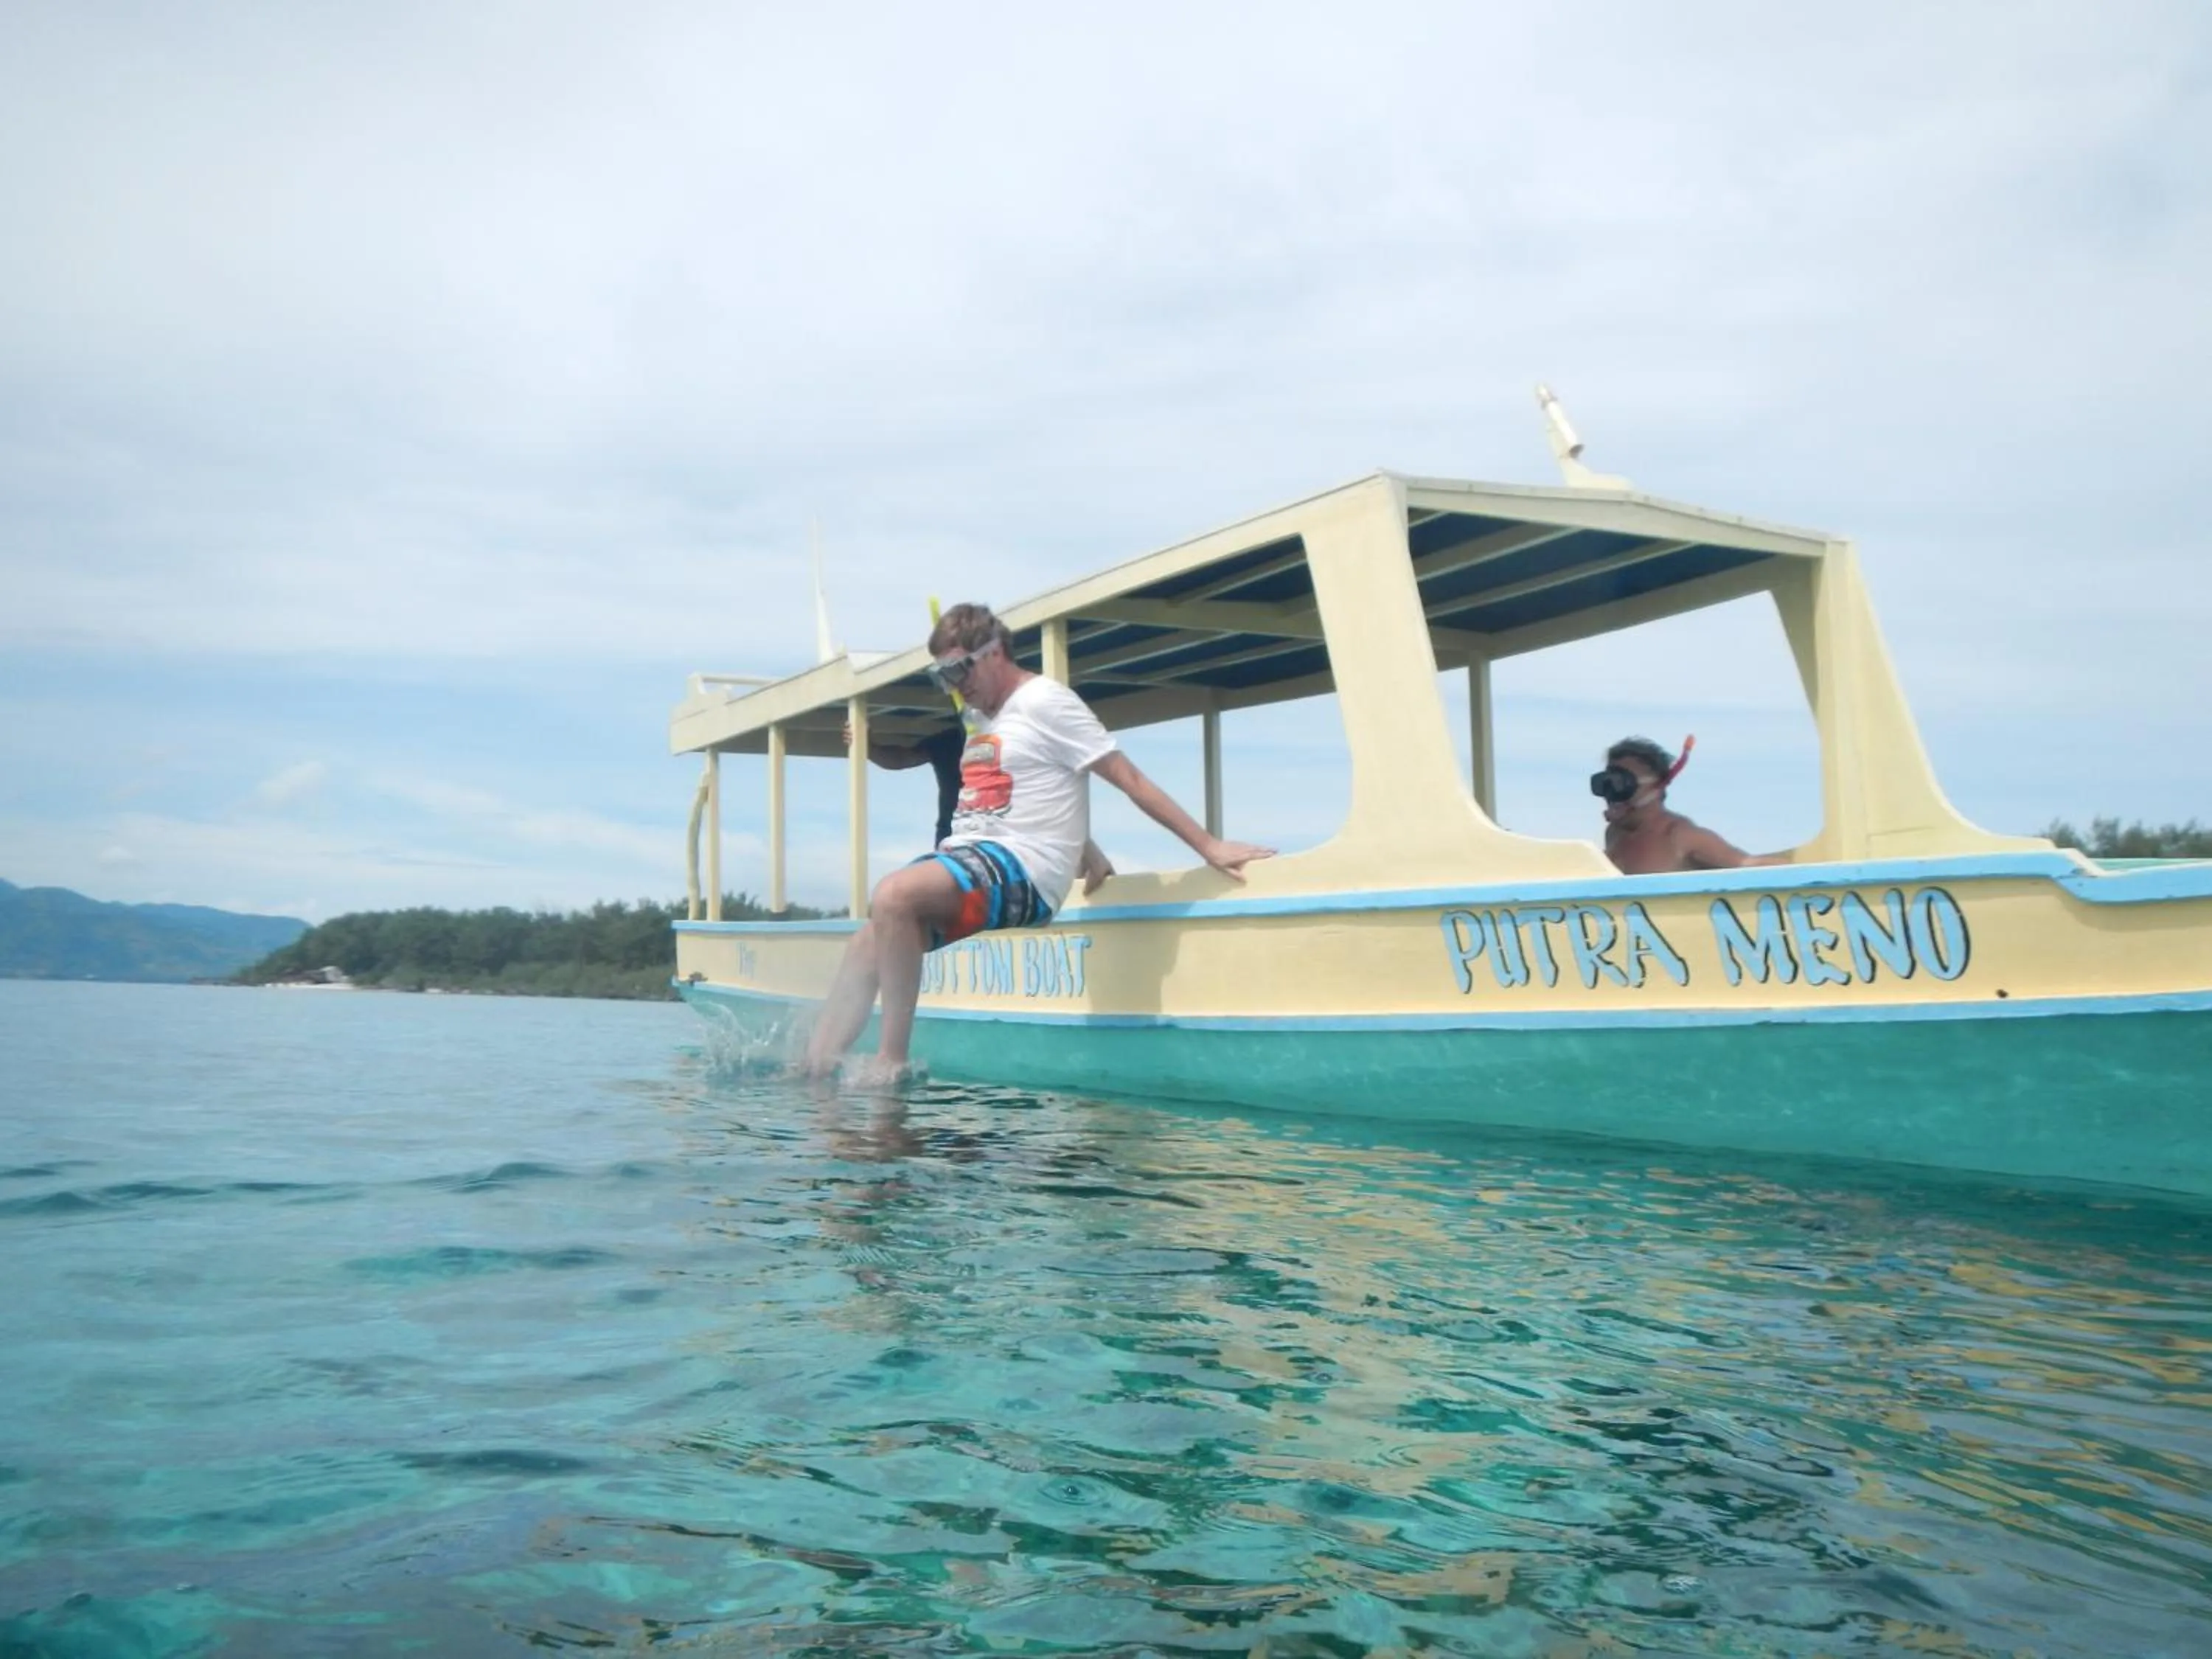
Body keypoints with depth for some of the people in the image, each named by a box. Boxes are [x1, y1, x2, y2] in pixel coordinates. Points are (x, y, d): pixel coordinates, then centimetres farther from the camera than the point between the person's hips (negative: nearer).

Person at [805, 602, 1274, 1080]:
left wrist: (1209, 847, -10)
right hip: (967, 859, 9)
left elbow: (1130, 779, -8)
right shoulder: (981, 716, 20)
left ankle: (891, 1059, -26)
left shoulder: (1044, 702, -6)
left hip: (1021, 867, -9)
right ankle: (813, 1070, -5)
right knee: (869, 943, -5)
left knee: (893, 895, -30)